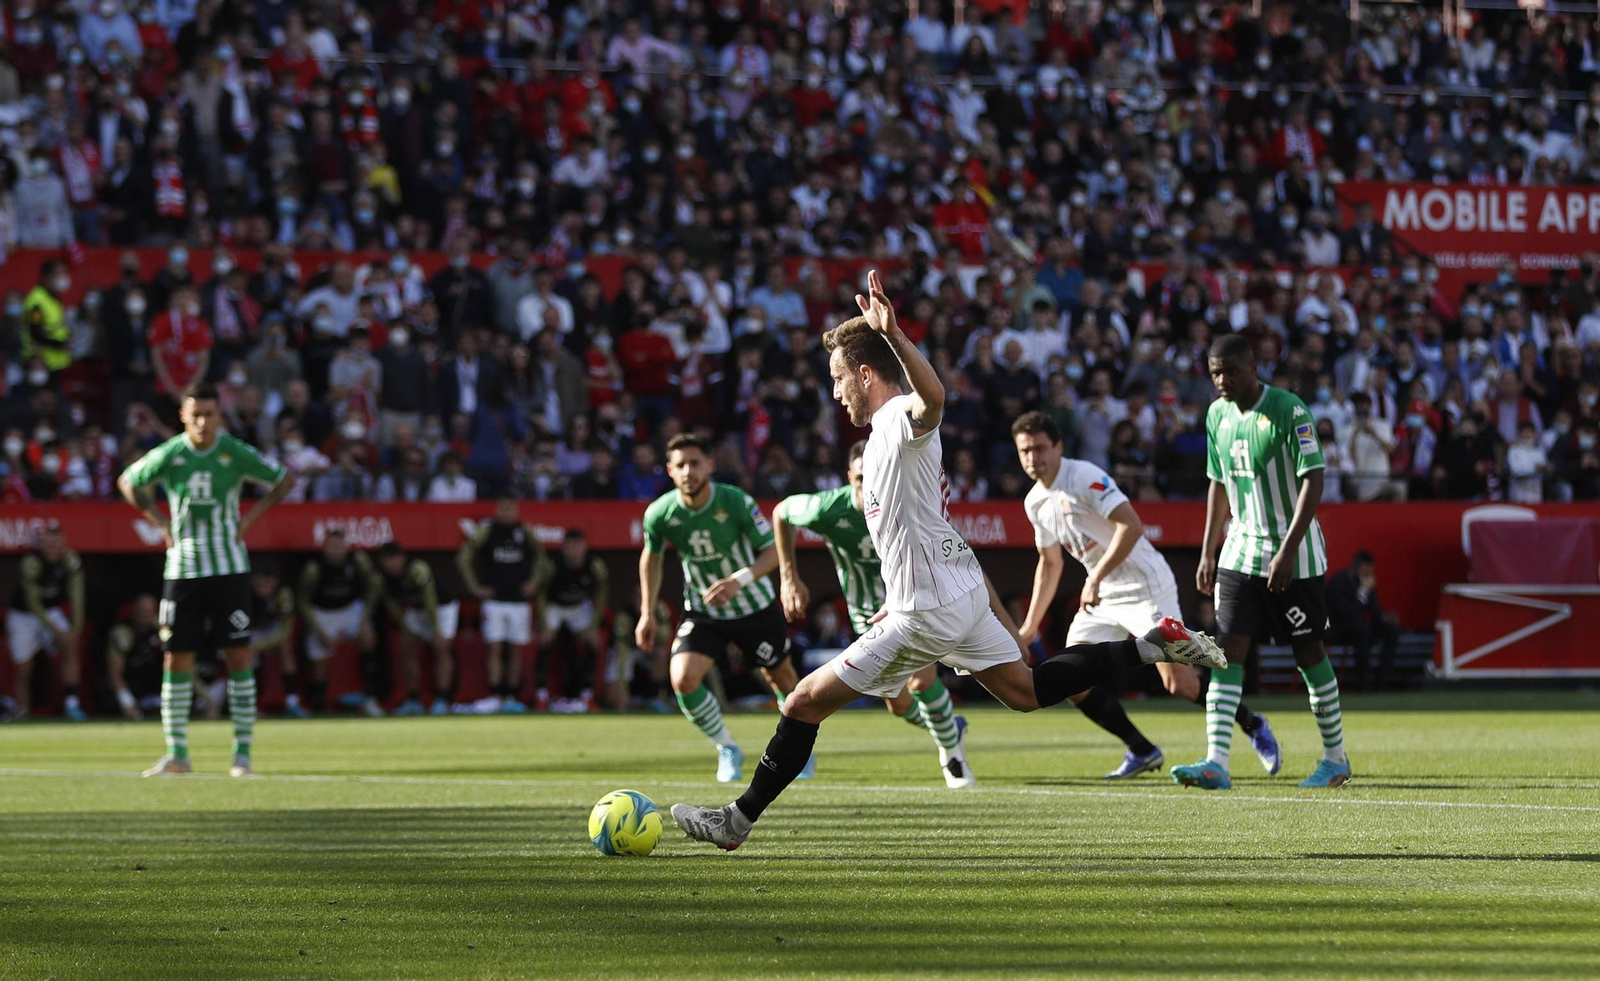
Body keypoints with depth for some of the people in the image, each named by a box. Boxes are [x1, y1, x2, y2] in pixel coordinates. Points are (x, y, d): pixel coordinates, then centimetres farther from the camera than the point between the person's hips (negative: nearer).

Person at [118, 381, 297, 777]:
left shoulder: (236, 453, -6)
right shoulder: (168, 455, -4)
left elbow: (284, 480, 7)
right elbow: (128, 482, 13)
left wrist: (249, 519, -1)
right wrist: (160, 522, 3)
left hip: (229, 568, -1)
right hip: (183, 567, 1)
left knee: (239, 656, -4)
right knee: (177, 659, -1)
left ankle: (242, 751, 3)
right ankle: (176, 754, 5)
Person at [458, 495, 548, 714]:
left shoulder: (525, 531, 5)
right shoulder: (486, 531, -1)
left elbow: (541, 556, 22)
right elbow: (464, 558, 4)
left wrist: (534, 581, 11)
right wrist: (474, 587, 0)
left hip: (519, 600, 2)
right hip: (494, 601, -2)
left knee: (516, 650, 2)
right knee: (495, 648, -9)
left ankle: (511, 697, 8)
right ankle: (495, 697, -11)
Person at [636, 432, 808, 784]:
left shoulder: (737, 502, -24)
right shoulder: (660, 513, -17)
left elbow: (773, 550, -19)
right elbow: (651, 557, 4)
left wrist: (740, 580, -36)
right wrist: (647, 613, 4)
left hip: (755, 608, -1)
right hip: (702, 611, 1)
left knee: (780, 676, 14)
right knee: (683, 679, -20)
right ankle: (727, 750, 3)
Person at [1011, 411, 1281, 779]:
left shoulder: (1083, 477, -17)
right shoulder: (1035, 503, 9)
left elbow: (1131, 526, -27)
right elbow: (1049, 562, 24)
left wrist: (1096, 578, -30)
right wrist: (1031, 625, 23)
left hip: (1145, 586, -8)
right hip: (1101, 597, 8)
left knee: (1180, 683, -14)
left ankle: (1253, 725, 10)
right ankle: (1142, 752, 6)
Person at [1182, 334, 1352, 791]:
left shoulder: (1289, 410, -15)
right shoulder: (1217, 414, 6)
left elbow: (1313, 480, -18)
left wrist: (1288, 551, -24)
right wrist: (1207, 553, 14)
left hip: (1293, 553, -5)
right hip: (1240, 549, 5)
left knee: (1309, 651, 3)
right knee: (1229, 650, -7)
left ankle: (1336, 758, 18)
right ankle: (1216, 762, -14)